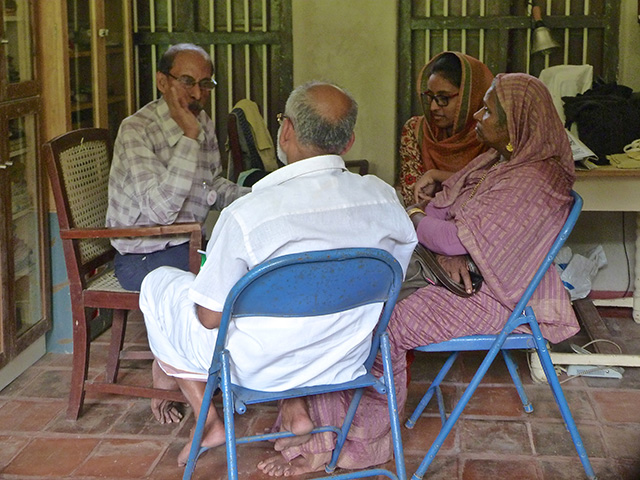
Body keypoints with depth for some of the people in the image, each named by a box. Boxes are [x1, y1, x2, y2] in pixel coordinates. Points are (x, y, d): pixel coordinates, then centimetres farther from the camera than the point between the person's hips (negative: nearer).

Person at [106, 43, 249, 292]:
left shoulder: (203, 123, 6)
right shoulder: (136, 130, -19)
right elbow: (162, 210, -30)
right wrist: (189, 136, -29)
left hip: (190, 245, 8)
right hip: (144, 259, -8)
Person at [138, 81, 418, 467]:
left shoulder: (247, 214, -27)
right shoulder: (384, 198, -13)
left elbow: (211, 317, -17)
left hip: (261, 371, -5)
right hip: (346, 364, 5)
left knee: (159, 283, 18)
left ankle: (208, 422, 21)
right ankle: (297, 411, 25)